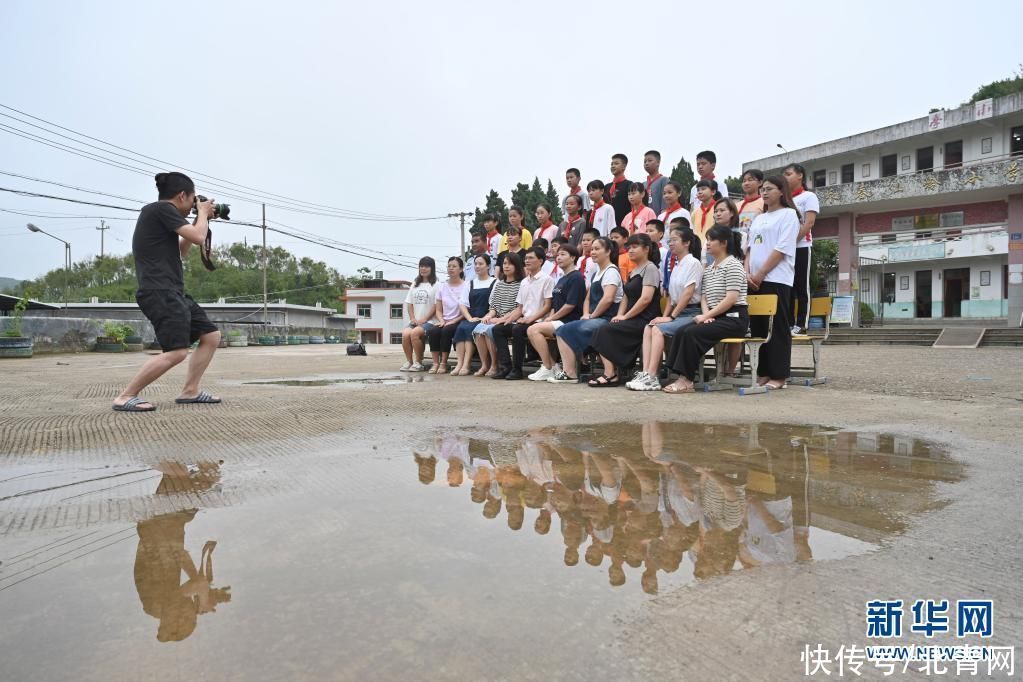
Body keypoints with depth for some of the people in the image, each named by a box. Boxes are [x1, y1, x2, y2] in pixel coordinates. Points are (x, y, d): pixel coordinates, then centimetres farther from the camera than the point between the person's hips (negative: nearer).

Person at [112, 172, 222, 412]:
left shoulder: (160, 214, 22)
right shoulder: (161, 208, -8)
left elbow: (180, 252, 31)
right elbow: (198, 237, -13)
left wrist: (199, 220, 26)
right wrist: (202, 214, 6)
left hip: (173, 293, 11)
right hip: (159, 292, -11)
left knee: (211, 335, 10)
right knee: (177, 351, -21)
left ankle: (189, 391, 13)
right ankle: (124, 397, -12)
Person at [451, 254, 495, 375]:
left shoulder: (495, 283, 5)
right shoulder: (470, 283, 21)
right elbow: (463, 304, 12)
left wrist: (485, 318, -18)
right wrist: (470, 318, -6)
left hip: (485, 320, -4)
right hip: (470, 319, 4)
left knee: (469, 328, -31)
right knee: (460, 328, -27)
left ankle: (466, 364, -33)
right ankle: (460, 363, -33)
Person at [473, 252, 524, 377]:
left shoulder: (521, 284, -2)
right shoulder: (499, 284, 19)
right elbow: (494, 305, 16)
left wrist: (502, 319, -15)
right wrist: (489, 315, -5)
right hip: (496, 320, 6)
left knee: (489, 330, -29)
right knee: (478, 329, -21)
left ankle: (494, 365, -14)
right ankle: (484, 365, -14)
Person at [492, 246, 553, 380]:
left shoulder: (546, 279, -2)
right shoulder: (524, 282, 21)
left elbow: (547, 306, -10)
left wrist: (530, 318, -18)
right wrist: (508, 319, 1)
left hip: (537, 321, -8)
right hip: (523, 321, 8)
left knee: (517, 329, -33)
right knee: (497, 329, -9)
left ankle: (517, 369, -22)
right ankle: (505, 366, -15)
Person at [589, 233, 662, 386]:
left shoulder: (650, 268, -6)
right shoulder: (634, 271, 22)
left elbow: (646, 298, -17)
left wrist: (625, 316, -13)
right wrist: (619, 315, 3)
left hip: (644, 320, -8)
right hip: (632, 320, 8)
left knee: (606, 331, -22)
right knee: (601, 331, -14)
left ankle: (610, 374, -20)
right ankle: (610, 372, -21)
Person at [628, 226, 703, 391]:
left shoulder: (693, 263, -6)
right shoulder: (676, 267, 19)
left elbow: (688, 294, -15)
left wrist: (671, 317, -17)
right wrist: (664, 316, 4)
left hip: (691, 313, -8)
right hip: (678, 313, 8)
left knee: (658, 329, -26)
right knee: (648, 328, -13)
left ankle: (651, 378, -29)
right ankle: (645, 373, -23)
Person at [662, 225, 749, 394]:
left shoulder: (733, 265, -8)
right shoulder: (708, 269, 18)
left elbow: (731, 299, -17)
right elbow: (703, 297, 13)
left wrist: (706, 316, -17)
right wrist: (706, 315, -8)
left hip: (734, 319, -7)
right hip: (716, 318, 7)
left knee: (691, 333, -26)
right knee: (681, 332, -16)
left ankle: (687, 380, -21)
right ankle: (681, 376, -20)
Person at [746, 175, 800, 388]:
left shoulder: (788, 214, 1)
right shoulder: (758, 218, 21)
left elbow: (782, 248, -9)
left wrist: (760, 274, -13)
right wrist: (747, 273, 0)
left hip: (776, 279, -7)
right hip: (755, 280, 7)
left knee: (778, 328, -5)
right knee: (758, 328, 6)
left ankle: (779, 376, -1)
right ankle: (763, 373, 12)